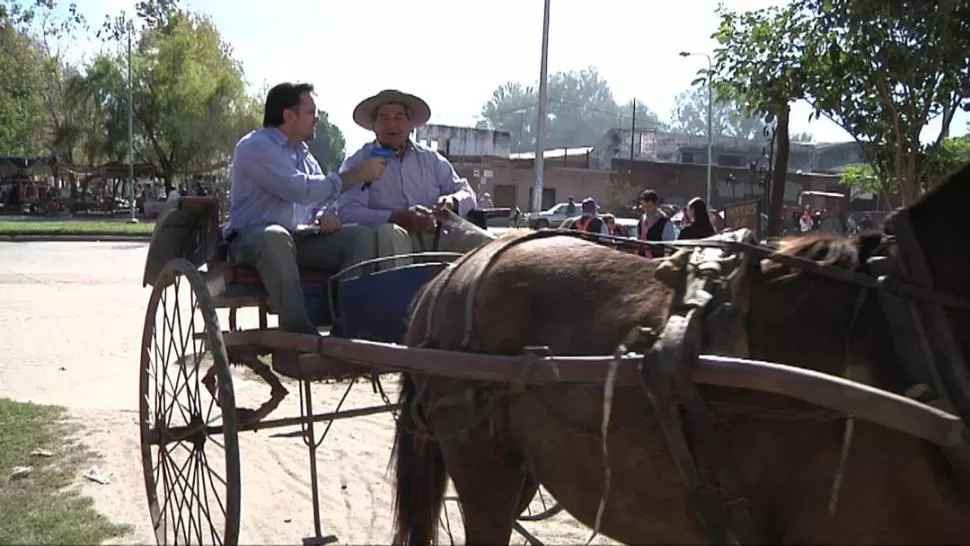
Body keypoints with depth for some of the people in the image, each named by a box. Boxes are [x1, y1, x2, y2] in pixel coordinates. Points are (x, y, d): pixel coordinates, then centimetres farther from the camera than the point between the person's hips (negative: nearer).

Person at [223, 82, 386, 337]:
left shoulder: (303, 153, 19)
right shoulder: (255, 146, -8)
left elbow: (318, 196, 27)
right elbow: (301, 189, -21)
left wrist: (325, 219, 0)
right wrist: (357, 174, -15)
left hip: (298, 238, 7)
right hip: (251, 238, -7)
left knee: (361, 236, -12)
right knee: (276, 236, -42)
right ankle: (299, 331, -42)